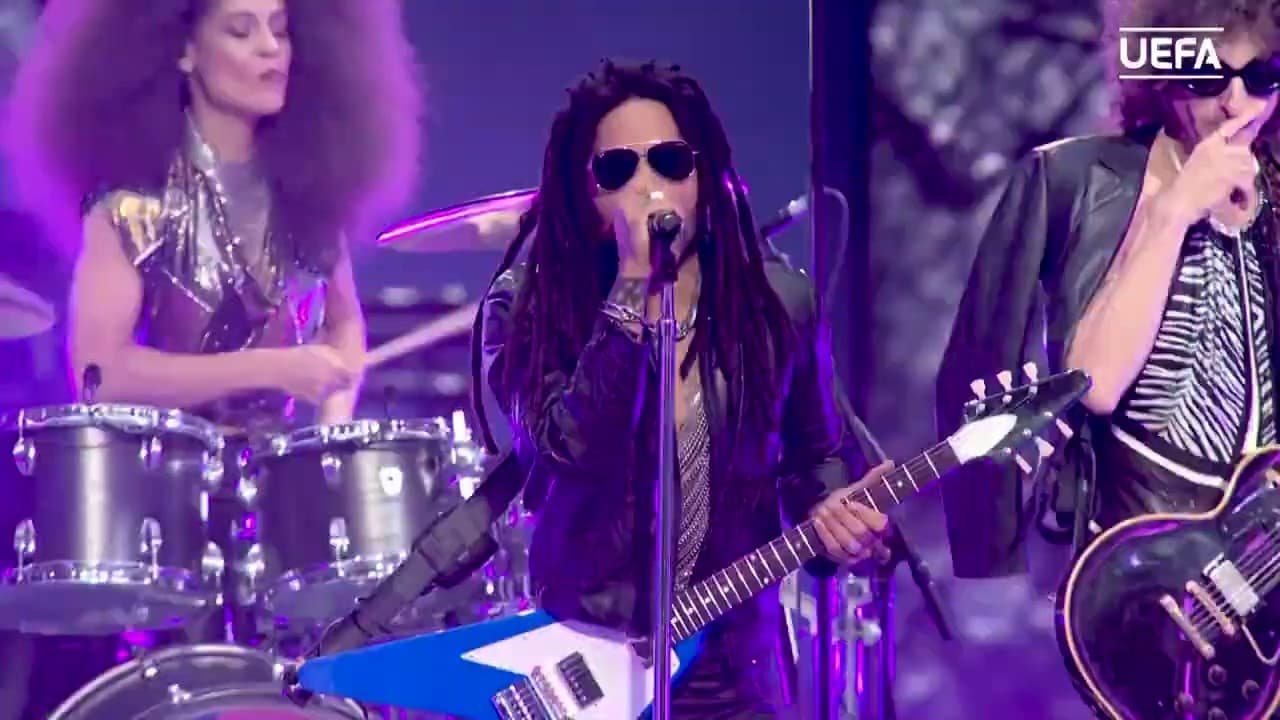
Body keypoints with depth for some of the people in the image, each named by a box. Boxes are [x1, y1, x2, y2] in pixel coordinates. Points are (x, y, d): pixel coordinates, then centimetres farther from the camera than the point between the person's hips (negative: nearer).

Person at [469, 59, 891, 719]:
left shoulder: (778, 302, 1)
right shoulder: (527, 307, -7)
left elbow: (812, 454, 14)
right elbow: (568, 447, -23)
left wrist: (829, 513, -7)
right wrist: (634, 282, -24)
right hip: (575, 662, -2)